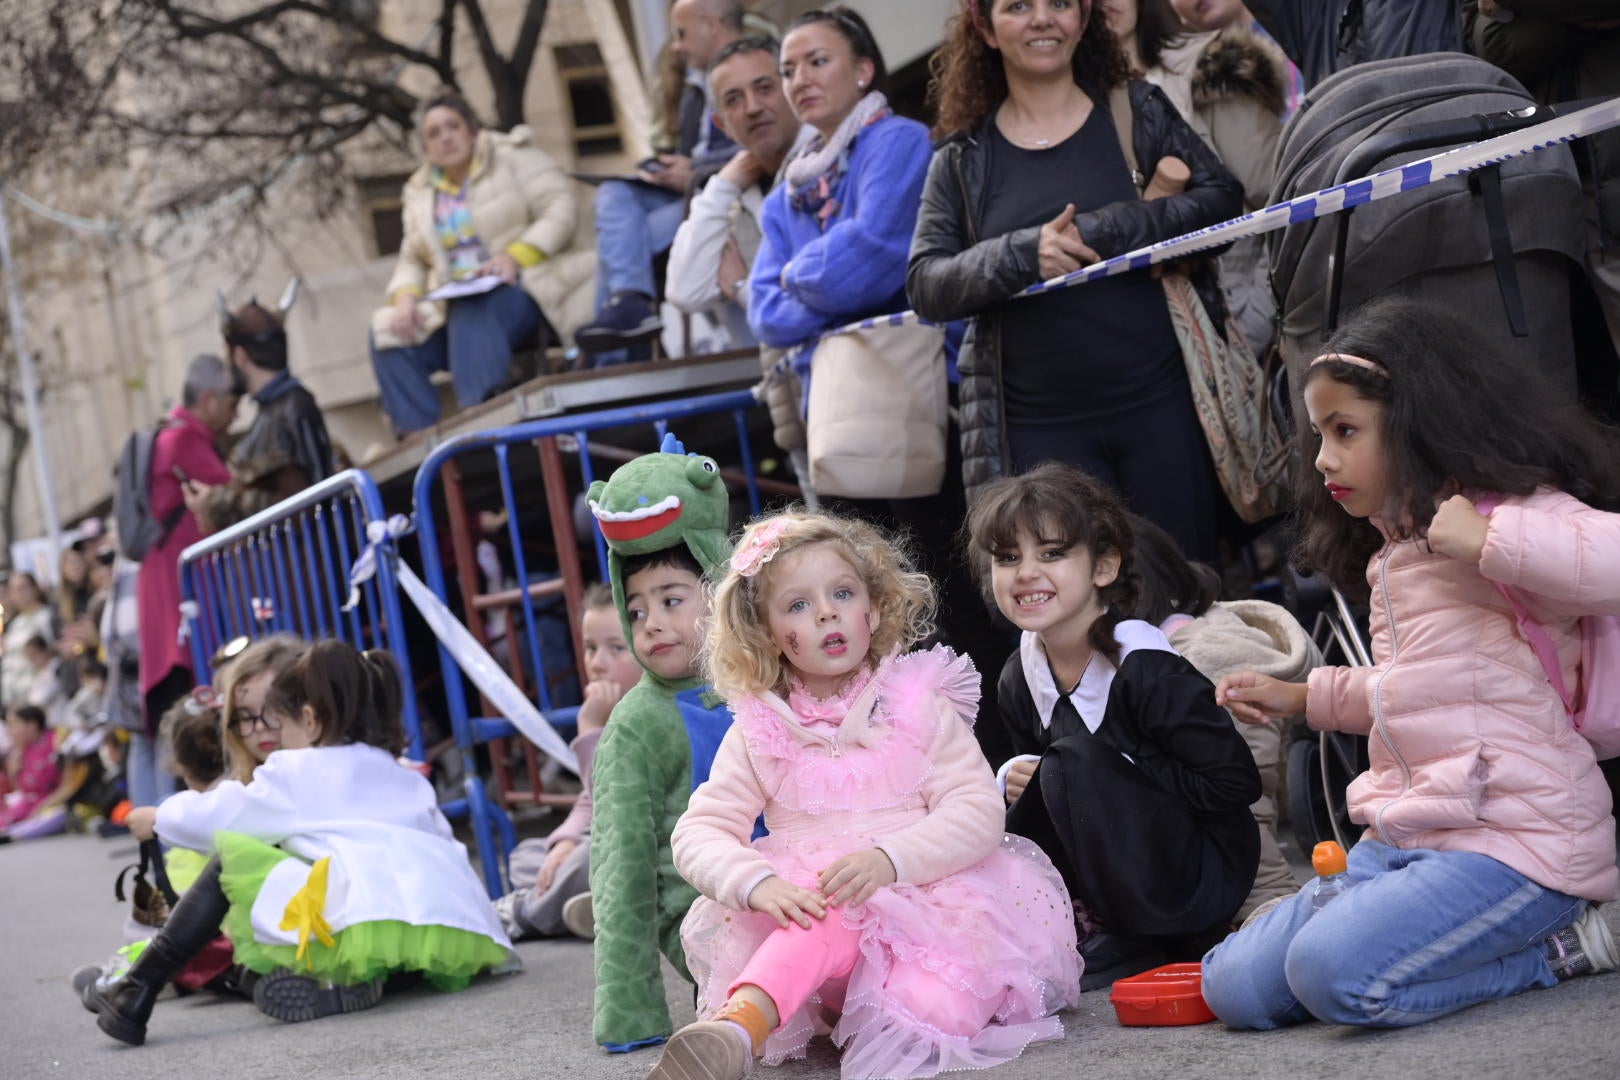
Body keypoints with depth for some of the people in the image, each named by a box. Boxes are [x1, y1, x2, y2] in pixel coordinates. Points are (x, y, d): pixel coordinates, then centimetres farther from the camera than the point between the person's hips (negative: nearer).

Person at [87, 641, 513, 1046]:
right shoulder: (410, 780, 33)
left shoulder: (298, 771, 16)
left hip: (365, 930, -5)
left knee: (230, 856, 12)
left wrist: (158, 818, 40)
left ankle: (137, 995, 3)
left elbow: (218, 817, 22)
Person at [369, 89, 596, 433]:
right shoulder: (420, 192, 20)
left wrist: (515, 256, -21)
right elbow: (412, 260, 17)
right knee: (387, 333, -19)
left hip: (524, 288, -5)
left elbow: (562, 210, -7)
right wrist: (404, 298, -7)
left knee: (472, 312, -38)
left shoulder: (512, 156, 4)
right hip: (456, 306, 6)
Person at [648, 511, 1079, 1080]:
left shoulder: (920, 708, 6)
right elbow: (698, 833, 1)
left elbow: (978, 812, -4)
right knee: (836, 916, -39)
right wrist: (758, 882, -22)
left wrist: (889, 857, -23)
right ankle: (739, 1025, -61)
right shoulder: (759, 733, 10)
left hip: (922, 897, 1)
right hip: (813, 904, -1)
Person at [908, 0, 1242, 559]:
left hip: (1162, 403, 0)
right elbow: (925, 286, 1)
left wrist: (1100, 231, -16)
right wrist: (1021, 255, -17)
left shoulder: (1138, 112, 7)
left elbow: (1222, 197, -3)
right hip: (1038, 426, 1)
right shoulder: (963, 160, 8)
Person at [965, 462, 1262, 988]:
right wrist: (1016, 778, -7)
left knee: (1075, 759, -26)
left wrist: (1118, 772, -20)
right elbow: (1029, 755, 17)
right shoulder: (1018, 678, 0)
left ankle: (1132, 944, -13)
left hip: (1203, 880, -7)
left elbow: (1235, 781, -22)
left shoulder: (1145, 669, -21)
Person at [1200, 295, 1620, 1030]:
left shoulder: (1509, 512, -11)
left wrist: (1489, 541, -29)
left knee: (1336, 973, -31)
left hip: (1516, 839, -10)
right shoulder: (1393, 549, 20)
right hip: (1401, 840, 10)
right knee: (1235, 986, -1)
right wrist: (1306, 696, 30)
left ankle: (1559, 946, -6)